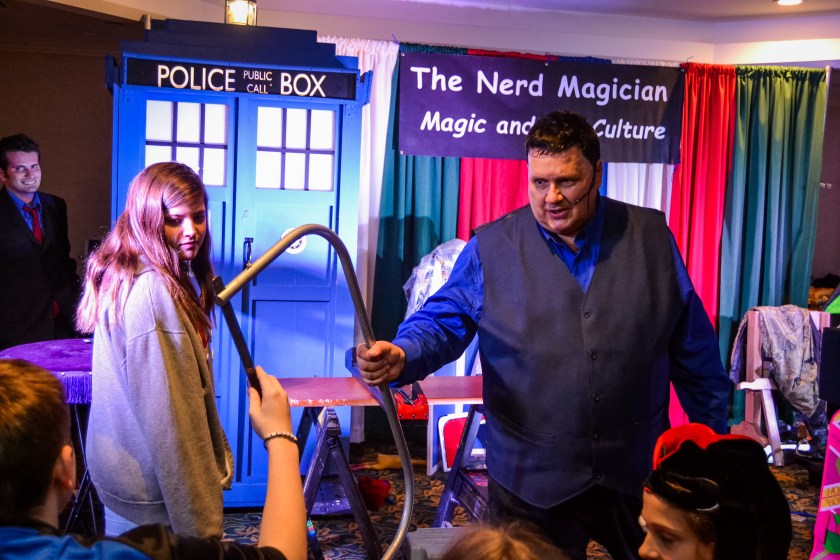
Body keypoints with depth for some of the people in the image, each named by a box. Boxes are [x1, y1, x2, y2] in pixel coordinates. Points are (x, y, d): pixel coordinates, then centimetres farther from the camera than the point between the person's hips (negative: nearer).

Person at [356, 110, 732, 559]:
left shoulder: (651, 238, 0)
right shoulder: (490, 248, -5)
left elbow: (694, 349, 4)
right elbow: (441, 323, -7)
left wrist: (713, 434, 8)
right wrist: (400, 357, -29)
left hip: (637, 472, 2)